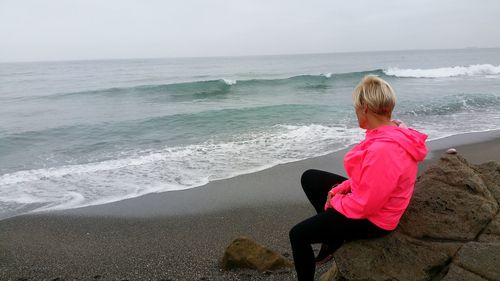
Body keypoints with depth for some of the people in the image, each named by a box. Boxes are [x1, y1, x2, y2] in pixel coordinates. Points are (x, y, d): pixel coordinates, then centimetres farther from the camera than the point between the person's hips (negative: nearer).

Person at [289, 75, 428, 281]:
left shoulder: (383, 150, -35)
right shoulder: (393, 132, -4)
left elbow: (364, 205, -29)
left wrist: (335, 201, -10)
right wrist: (340, 188, 0)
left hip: (372, 219, -9)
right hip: (365, 198, 10)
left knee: (298, 234, -4)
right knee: (309, 178, 15)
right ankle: (333, 235, 18)